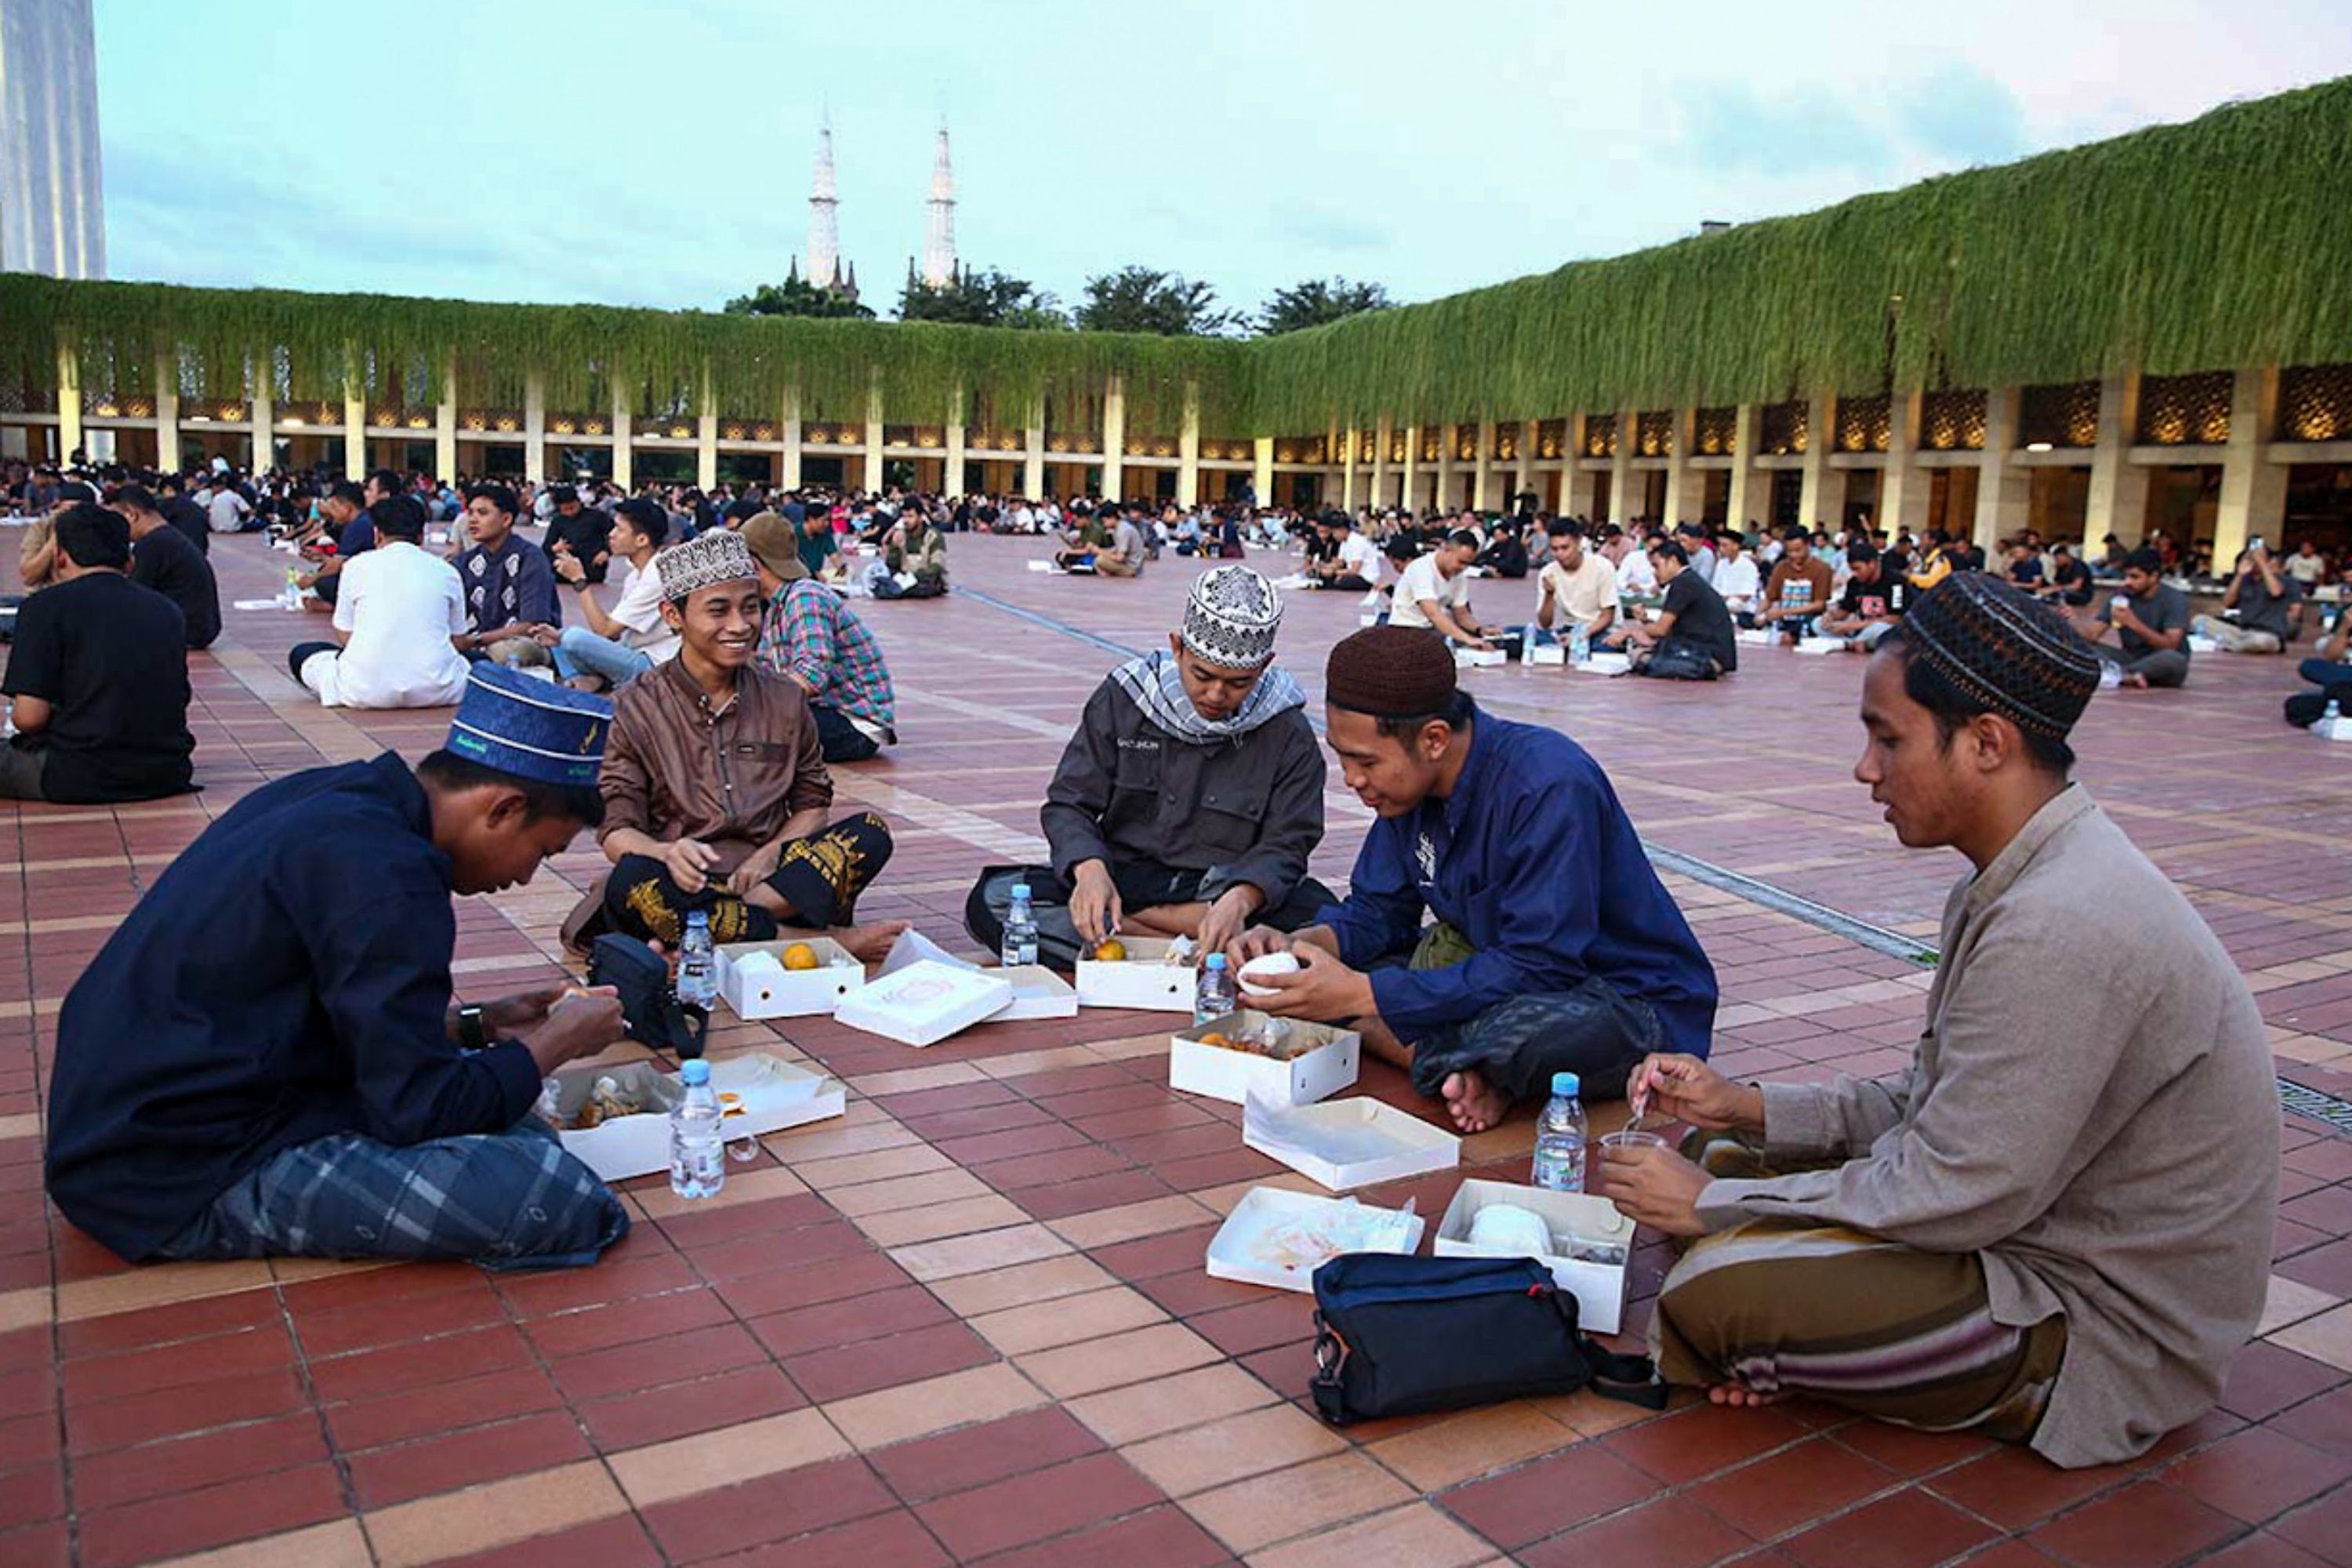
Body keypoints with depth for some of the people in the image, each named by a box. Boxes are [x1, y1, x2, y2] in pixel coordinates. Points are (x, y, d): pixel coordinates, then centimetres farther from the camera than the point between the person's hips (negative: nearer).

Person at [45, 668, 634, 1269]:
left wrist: (477, 1026, 14)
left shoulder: (331, 795, 6)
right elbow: (421, 1111, -19)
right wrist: (559, 1041, -4)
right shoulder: (385, 876, -22)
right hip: (187, 1183, -10)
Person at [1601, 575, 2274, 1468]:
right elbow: (1935, 1102, 10)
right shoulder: (2023, 883, 5)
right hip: (2035, 1225, 10)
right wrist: (1747, 1108, 1)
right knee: (1719, 1155, 8)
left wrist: (1713, 1207, -17)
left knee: (1717, 1292, -25)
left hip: (2104, 1325, -10)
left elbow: (1956, 1193, -27)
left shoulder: (2061, 928, -29)